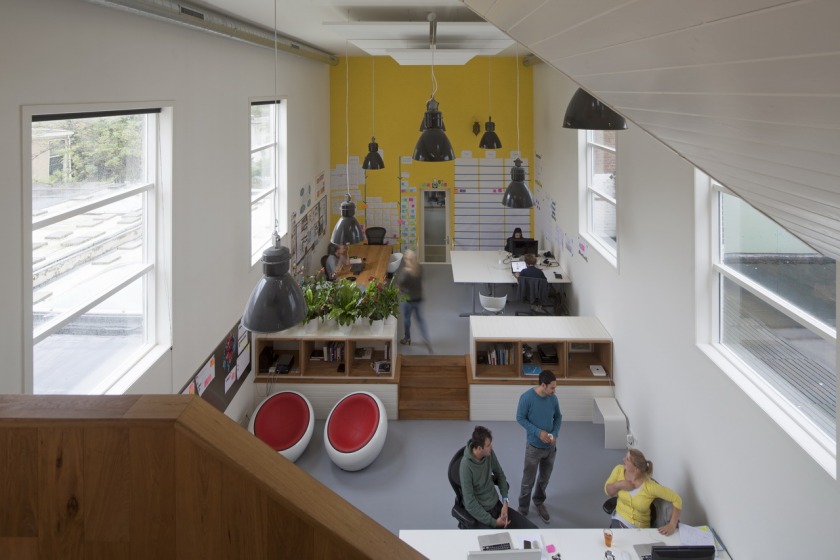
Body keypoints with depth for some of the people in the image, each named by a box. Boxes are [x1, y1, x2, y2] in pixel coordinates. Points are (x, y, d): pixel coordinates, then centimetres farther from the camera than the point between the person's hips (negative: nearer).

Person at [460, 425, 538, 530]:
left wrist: (505, 502, -1)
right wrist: (494, 522, -20)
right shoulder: (466, 466, -26)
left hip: (497, 505, 6)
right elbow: (470, 504, -23)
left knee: (532, 530, -5)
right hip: (481, 512, -6)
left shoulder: (489, 453, -7)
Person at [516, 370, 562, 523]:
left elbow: (558, 417, 7)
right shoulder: (527, 397, -21)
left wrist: (555, 434, -9)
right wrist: (538, 432, -21)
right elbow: (520, 418, -13)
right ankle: (523, 509, 24)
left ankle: (539, 502, 43)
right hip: (534, 446, -4)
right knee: (528, 481, 7)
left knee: (545, 478, 20)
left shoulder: (553, 398, -7)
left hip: (550, 446, 5)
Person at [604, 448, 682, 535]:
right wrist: (618, 485, -17)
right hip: (620, 520, 2)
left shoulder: (650, 486, -24)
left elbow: (677, 499, -20)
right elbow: (608, 491, 5)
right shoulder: (619, 470, -11)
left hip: (641, 528, -2)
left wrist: (672, 525, -27)